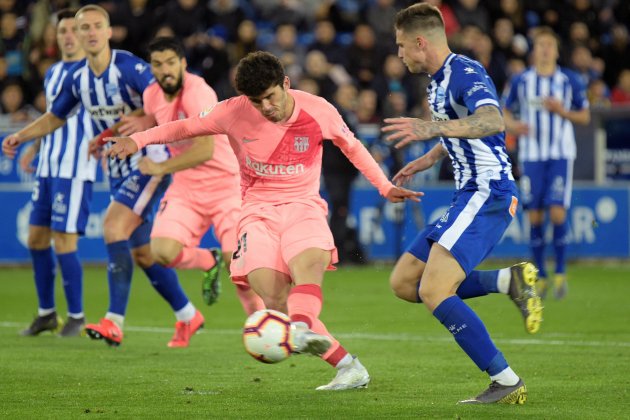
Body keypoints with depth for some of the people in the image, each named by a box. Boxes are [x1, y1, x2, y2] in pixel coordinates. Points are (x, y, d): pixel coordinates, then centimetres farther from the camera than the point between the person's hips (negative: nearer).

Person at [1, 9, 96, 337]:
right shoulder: (52, 74, 16)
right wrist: (31, 147, 20)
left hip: (75, 171, -7)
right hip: (47, 168, 7)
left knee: (64, 243, -10)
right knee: (36, 239, 7)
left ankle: (76, 316, 3)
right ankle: (46, 314, 18)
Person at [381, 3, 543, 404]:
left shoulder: (466, 73, -15)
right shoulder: (438, 80, 15)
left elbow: (492, 121, -36)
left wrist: (433, 128, -48)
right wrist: (428, 159, 41)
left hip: (488, 194, -10)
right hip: (470, 196, 10)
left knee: (433, 291, -21)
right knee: (404, 282, 8)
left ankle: (506, 382, -16)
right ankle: (509, 280, 4)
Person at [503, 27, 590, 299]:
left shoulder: (569, 80, 2)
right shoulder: (521, 81, 5)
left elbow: (585, 116, 7)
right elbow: (506, 112, 14)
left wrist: (562, 111, -11)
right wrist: (513, 125, -9)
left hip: (561, 154, -1)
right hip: (531, 154, 1)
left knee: (558, 212, -13)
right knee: (534, 217, 0)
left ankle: (560, 272, 0)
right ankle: (540, 275, 12)